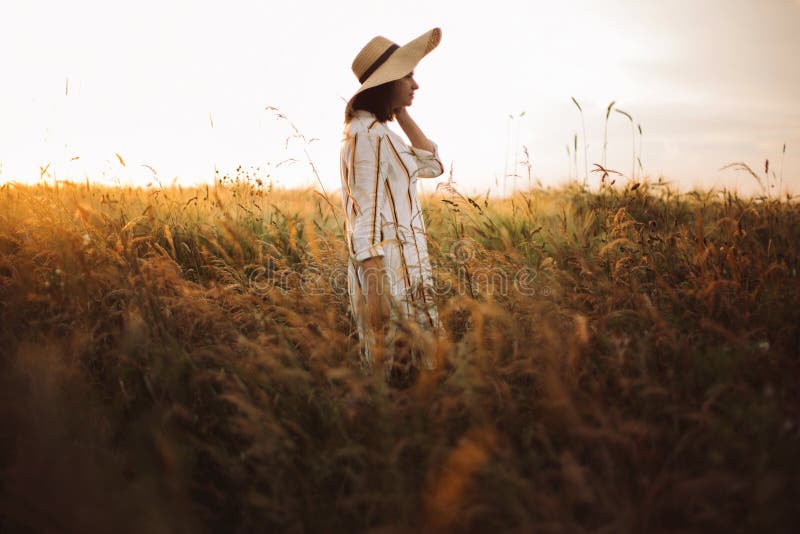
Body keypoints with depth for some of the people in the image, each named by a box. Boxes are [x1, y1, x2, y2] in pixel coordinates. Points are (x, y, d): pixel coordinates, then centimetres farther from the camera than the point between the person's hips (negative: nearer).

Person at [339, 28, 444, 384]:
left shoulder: (380, 133, 16)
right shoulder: (366, 134, -13)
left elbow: (432, 165, 20)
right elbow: (365, 217, -19)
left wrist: (401, 113, 14)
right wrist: (374, 291, -23)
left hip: (405, 269, 10)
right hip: (385, 270, -10)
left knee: (406, 371, 13)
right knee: (396, 373, -5)